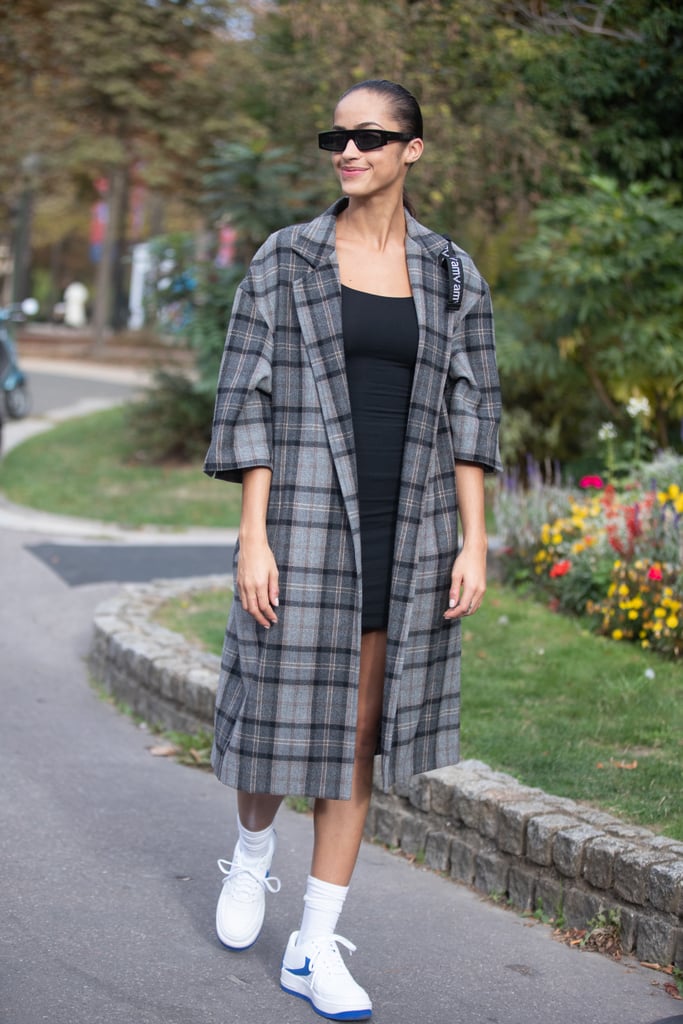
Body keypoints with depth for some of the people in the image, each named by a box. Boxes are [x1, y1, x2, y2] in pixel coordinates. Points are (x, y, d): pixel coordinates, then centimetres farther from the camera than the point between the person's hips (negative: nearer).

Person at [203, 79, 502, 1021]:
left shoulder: (452, 274, 6)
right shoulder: (284, 260, -1)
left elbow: (470, 414, 6)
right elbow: (250, 404, -4)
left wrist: (473, 544, -1)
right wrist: (253, 539, -11)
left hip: (407, 528, 2)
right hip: (308, 520, -2)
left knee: (362, 733, 6)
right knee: (284, 715, 4)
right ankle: (253, 853, 39)